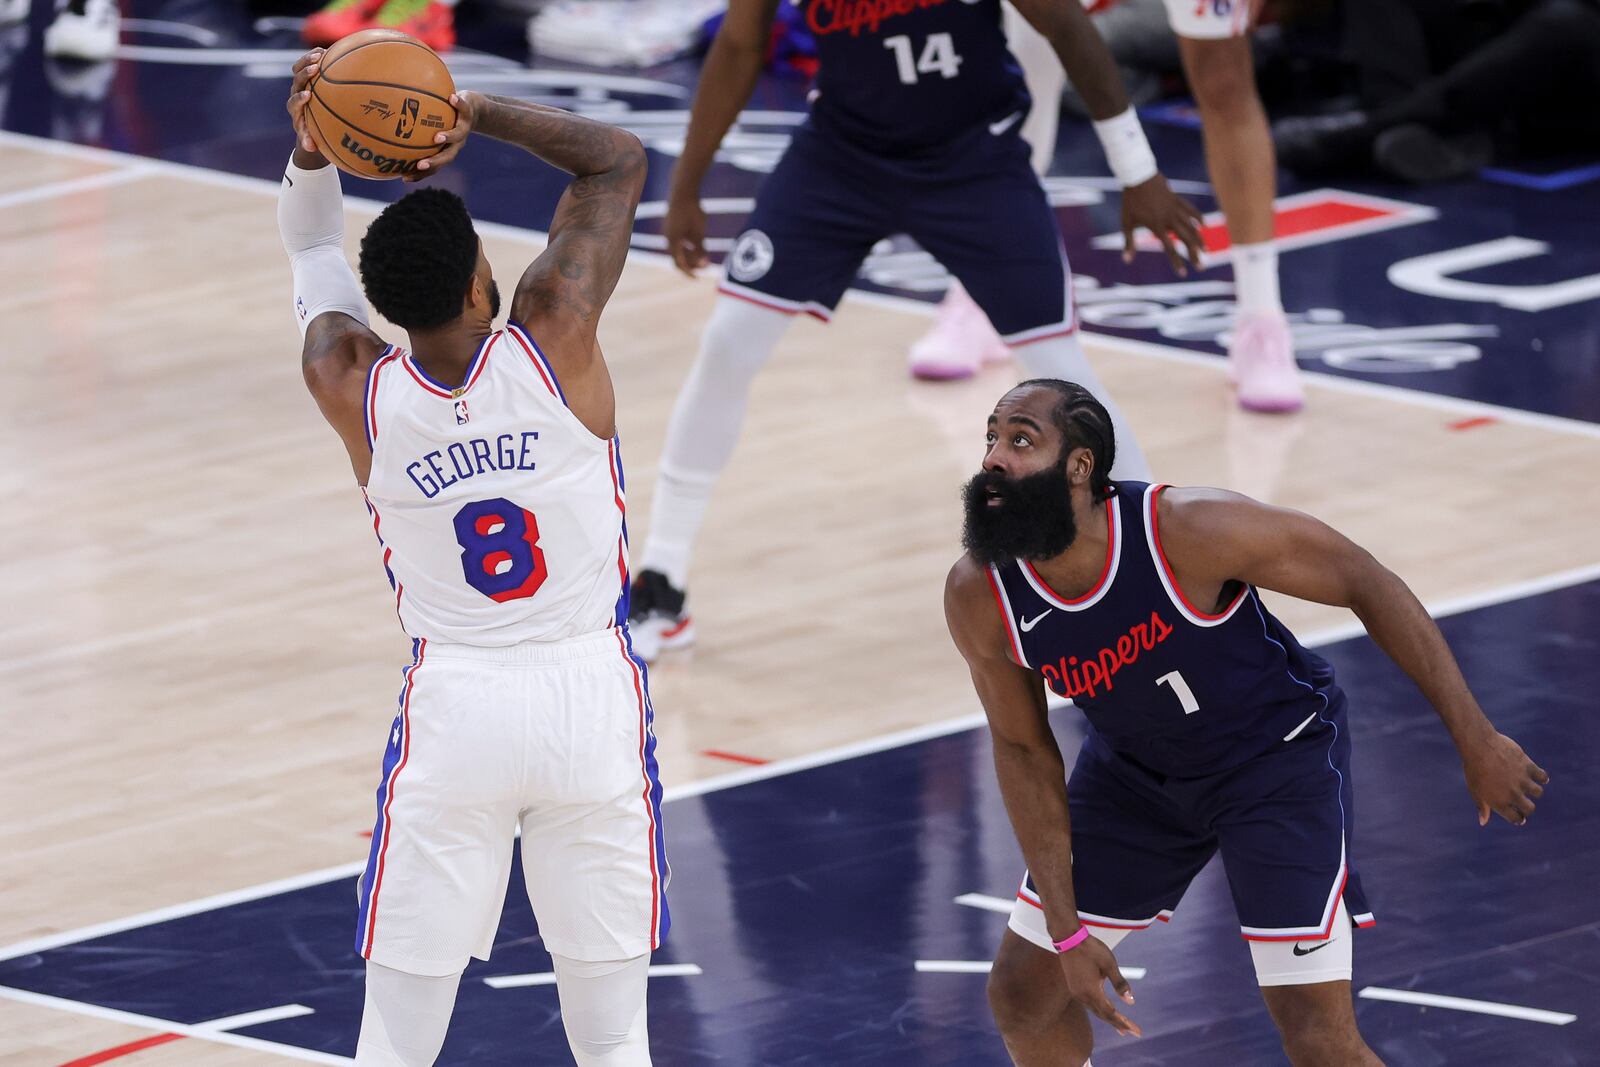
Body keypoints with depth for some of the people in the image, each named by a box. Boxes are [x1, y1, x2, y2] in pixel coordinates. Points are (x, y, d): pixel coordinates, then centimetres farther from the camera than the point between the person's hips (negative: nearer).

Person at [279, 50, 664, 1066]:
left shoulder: (353, 390, -8)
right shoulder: (557, 335, -12)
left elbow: (311, 241, 13)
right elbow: (620, 158, 2)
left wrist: (315, 139, -6)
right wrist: (474, 113, -8)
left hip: (454, 707, 0)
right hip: (591, 697, 0)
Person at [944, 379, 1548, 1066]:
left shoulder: (1186, 528, -35)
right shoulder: (978, 597, -21)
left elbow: (1361, 579, -23)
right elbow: (1023, 751, -6)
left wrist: (1476, 742, -20)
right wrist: (1066, 931, -8)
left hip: (1278, 755, -4)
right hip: (1135, 769, 5)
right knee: (1021, 993, 8)